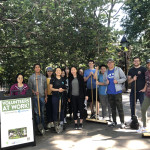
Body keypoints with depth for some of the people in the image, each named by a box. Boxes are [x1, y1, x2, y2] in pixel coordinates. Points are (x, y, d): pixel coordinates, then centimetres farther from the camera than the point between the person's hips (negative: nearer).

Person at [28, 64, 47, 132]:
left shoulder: (43, 77, 9)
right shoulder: (31, 77, 3)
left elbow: (45, 88, 11)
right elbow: (29, 87, 1)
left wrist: (46, 96, 7)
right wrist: (34, 92, -16)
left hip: (42, 96, 2)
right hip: (35, 97, -2)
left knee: (42, 111, 9)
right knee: (36, 112, 0)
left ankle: (43, 125, 19)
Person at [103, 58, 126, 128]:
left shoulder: (118, 69, 0)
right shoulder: (106, 72, 13)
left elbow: (124, 78, -2)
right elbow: (104, 80, 18)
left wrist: (117, 81, -18)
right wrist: (106, 82, -5)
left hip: (117, 91, -4)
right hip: (109, 92, 5)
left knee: (120, 107, -4)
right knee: (112, 108, 12)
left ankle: (122, 122, 3)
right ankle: (114, 121, 22)